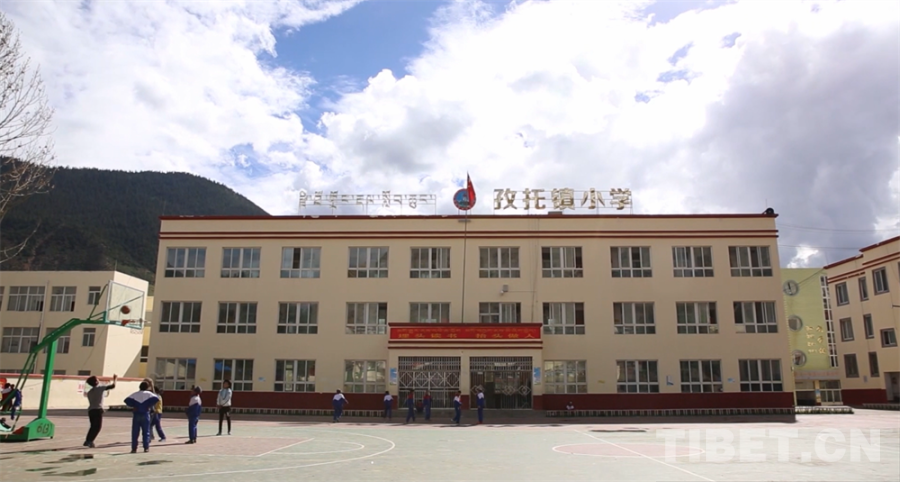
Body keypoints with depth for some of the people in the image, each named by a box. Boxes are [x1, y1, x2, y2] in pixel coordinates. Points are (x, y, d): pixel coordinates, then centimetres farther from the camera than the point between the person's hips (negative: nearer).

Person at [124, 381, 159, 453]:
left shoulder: (135, 394, 7)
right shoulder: (148, 393, 0)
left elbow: (127, 400, -6)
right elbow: (156, 398, -15)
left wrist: (133, 406, 2)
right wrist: (150, 405, -3)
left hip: (136, 414, 2)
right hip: (145, 414, -1)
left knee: (135, 432, 6)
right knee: (146, 432, 6)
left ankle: (134, 448, 4)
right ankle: (146, 448, 5)